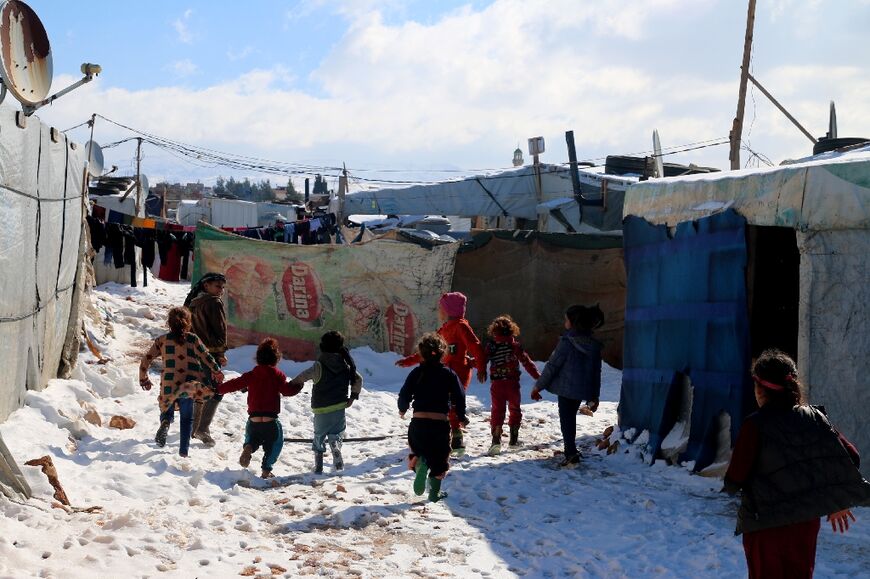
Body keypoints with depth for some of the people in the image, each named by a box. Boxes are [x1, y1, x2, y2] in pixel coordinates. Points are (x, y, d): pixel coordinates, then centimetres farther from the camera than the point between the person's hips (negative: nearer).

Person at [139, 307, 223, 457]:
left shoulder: (162, 340, 7)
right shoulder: (193, 339, 2)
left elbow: (145, 360, 8)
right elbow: (206, 357, 1)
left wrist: (143, 379, 22)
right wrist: (217, 372, 15)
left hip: (168, 385, 0)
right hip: (189, 386, 0)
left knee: (167, 412, 22)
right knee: (187, 418, 18)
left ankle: (165, 422, -14)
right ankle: (184, 450, 8)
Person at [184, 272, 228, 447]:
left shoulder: (193, 302, 14)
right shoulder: (214, 303, -12)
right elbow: (220, 329, -13)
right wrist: (221, 352, -3)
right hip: (210, 352, -8)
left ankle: (193, 427, 25)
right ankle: (203, 429, -14)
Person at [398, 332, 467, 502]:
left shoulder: (416, 373, 1)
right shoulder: (448, 373, 1)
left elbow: (404, 394, -1)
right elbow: (459, 396, -3)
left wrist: (402, 409, 21)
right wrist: (461, 417, 13)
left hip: (418, 422, 0)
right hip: (441, 423, 0)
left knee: (418, 452, 22)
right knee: (439, 458, 18)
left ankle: (420, 465, -13)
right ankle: (434, 492, 14)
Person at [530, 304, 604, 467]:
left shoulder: (567, 341, -15)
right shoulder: (594, 344, 3)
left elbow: (552, 365, -13)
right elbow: (596, 371, 9)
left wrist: (538, 386, -6)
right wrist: (594, 396, 17)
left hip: (566, 388, -6)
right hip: (583, 390, 6)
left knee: (566, 420, 1)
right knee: (571, 418, 21)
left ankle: (571, 454, -12)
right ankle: (570, 452, 30)